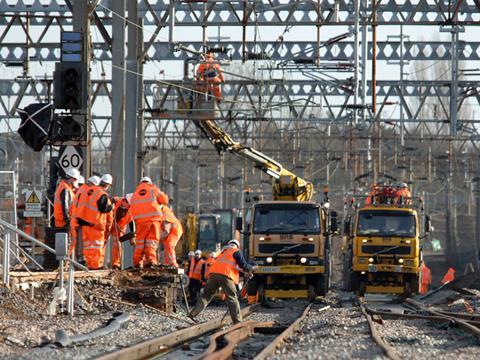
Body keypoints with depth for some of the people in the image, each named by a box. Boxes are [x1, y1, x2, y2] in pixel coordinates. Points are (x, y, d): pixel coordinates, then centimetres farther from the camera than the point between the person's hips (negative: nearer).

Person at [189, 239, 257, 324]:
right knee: (232, 298, 1)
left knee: (206, 295, 11)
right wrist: (252, 268, 25)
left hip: (213, 273, 5)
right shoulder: (236, 252, 12)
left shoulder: (223, 252, 32)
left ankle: (193, 314, 2)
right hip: (225, 276, -5)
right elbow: (243, 265, 6)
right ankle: (237, 321, -3)